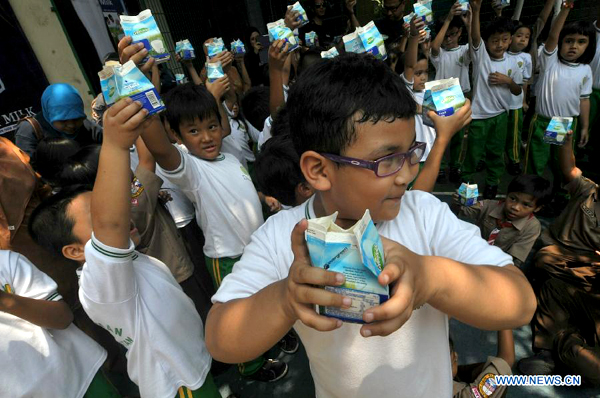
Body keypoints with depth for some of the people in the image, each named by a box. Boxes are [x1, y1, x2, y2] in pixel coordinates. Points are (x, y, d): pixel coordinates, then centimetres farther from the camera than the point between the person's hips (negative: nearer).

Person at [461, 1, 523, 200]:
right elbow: (475, 36, -28)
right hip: (479, 114, -3)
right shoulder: (481, 54, -8)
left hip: (500, 114, 4)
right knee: (473, 150, 6)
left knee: (496, 151, 14)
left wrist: (508, 81, -12)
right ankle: (466, 177, 28)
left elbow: (518, 91, 8)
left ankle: (492, 182, 30)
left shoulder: (512, 63, 2)